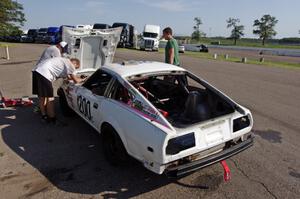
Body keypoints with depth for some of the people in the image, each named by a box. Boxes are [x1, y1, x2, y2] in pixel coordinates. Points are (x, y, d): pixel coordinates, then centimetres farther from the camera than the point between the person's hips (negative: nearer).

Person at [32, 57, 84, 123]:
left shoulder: (63, 61, 28)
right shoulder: (70, 64, -1)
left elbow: (68, 77, 38)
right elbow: (76, 80, 0)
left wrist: (79, 78, 39)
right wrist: (82, 80, 18)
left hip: (37, 71, 11)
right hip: (44, 74, -10)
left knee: (41, 96, 18)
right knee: (50, 98, -2)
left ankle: (44, 116, 30)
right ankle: (52, 118, 7)